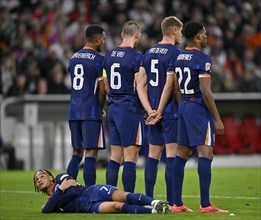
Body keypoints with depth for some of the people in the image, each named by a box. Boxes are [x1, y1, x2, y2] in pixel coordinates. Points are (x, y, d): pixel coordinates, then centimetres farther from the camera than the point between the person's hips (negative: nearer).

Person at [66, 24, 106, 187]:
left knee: (77, 153, 15)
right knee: (91, 154, -6)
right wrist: (100, 108, 8)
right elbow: (102, 89, -10)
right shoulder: (99, 60, -9)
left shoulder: (74, 58, 14)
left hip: (74, 110, 7)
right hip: (91, 112, -7)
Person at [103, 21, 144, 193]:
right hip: (130, 109, -7)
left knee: (115, 157, 11)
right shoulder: (136, 57, -12)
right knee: (130, 158, -6)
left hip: (113, 109, 7)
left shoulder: (109, 55, 11)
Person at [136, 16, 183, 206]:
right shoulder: (174, 53, -11)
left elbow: (140, 85, 8)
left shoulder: (149, 53, 13)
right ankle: (172, 201, -6)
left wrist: (150, 111, 2)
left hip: (154, 113, 7)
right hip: (171, 112, -7)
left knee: (153, 155, 10)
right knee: (172, 155, -5)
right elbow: (170, 86, -17)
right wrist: (160, 111, -12)